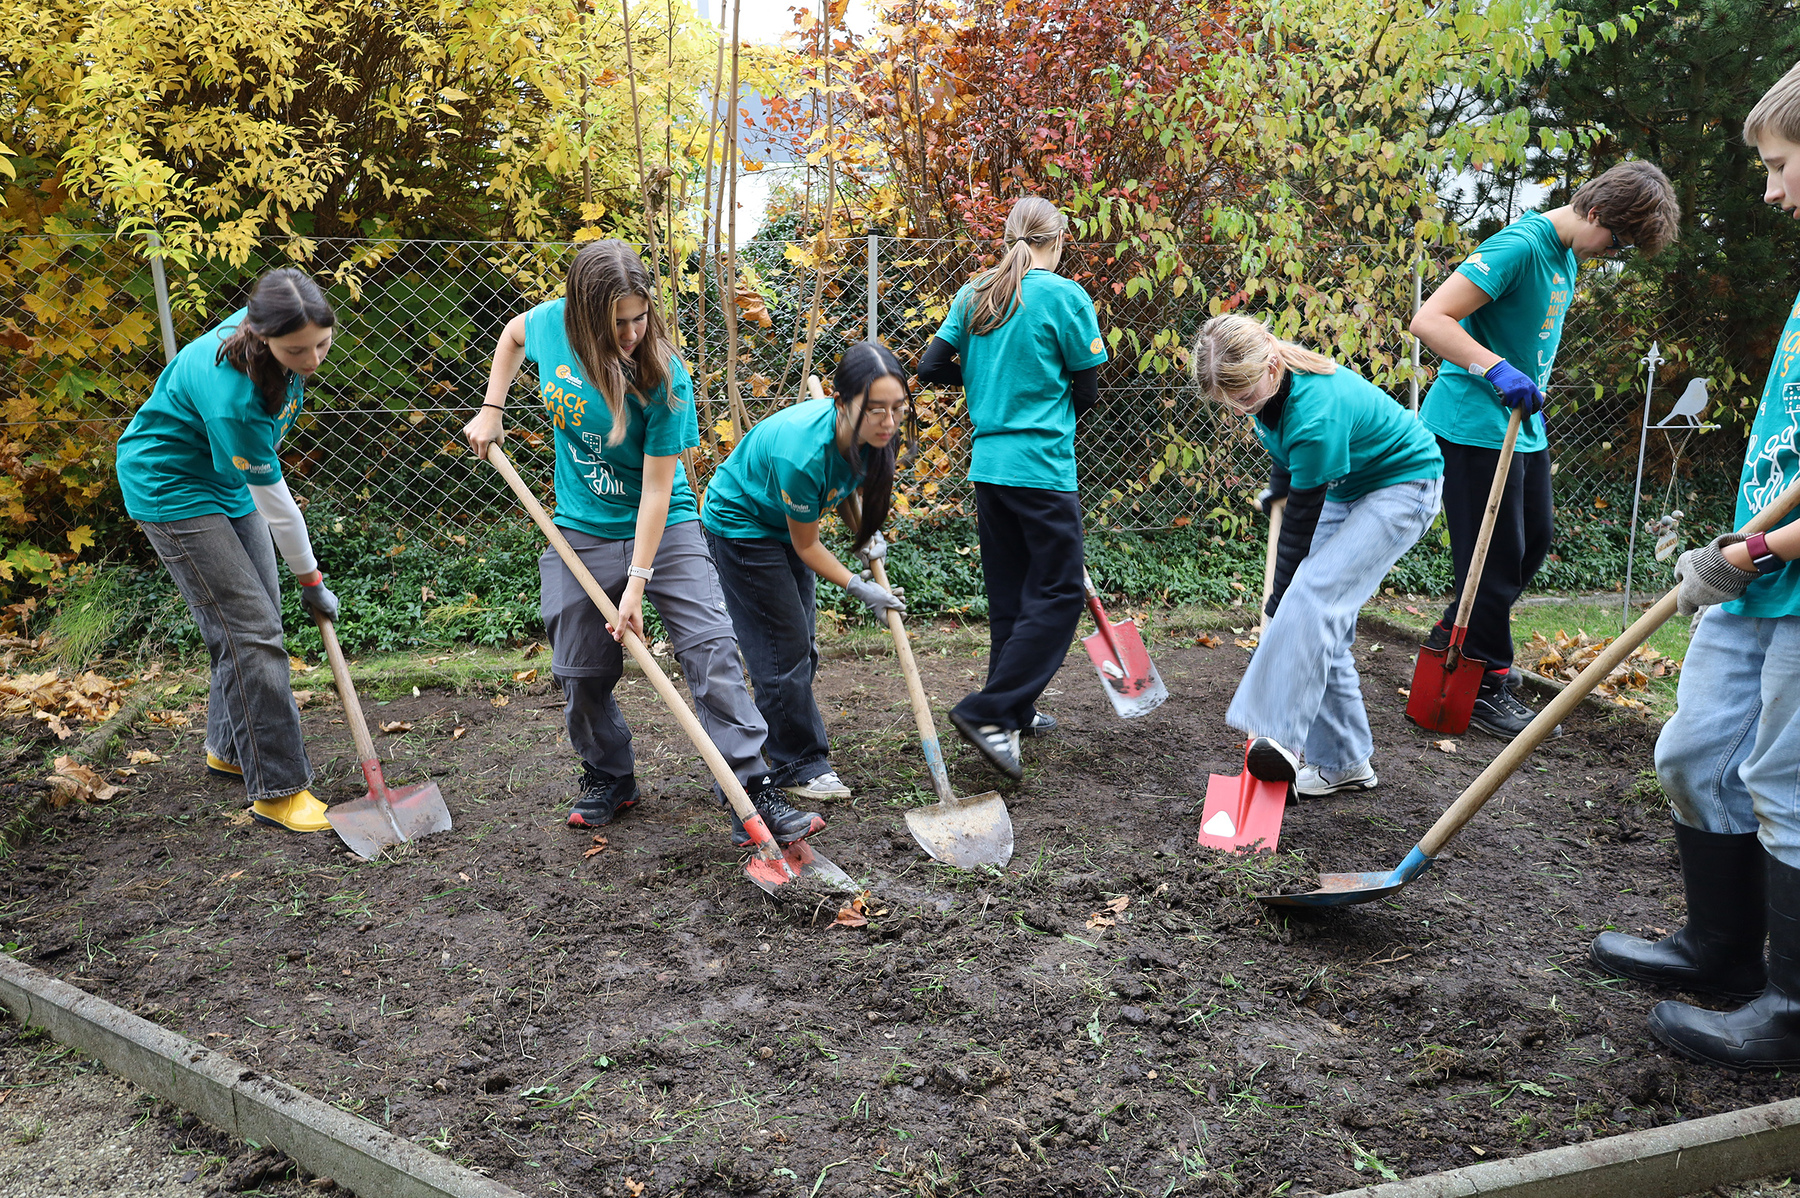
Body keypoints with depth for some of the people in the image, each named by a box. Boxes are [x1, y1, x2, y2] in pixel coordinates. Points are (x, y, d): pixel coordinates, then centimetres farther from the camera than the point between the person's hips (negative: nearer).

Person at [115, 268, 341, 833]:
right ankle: (277, 789, -8)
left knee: (255, 619, 13)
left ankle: (229, 749, 31)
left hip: (227, 479, 9)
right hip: (172, 488, -9)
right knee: (249, 630, -13)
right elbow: (271, 498, -26)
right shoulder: (232, 393, -37)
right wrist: (311, 580, -14)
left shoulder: (264, 324, -14)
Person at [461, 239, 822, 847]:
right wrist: (491, 411, 9)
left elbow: (657, 487, -20)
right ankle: (609, 778, 31)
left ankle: (753, 793, -9)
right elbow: (512, 334, 17)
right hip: (583, 533, 3)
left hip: (664, 528, -3)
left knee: (713, 652, -12)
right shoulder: (550, 323, -11)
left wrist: (639, 583, -21)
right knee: (582, 672, 9)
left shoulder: (664, 376, -21)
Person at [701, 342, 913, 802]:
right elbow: (806, 546, -24)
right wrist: (860, 588, -21)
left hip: (784, 520, 8)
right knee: (783, 648, -5)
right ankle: (798, 765, 8)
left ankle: (781, 738, 32)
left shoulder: (866, 435, -19)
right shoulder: (802, 453, -40)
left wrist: (864, 534, -8)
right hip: (741, 523, -8)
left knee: (801, 644, 14)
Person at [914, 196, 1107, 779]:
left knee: (1009, 592, 16)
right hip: (1042, 468, -7)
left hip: (988, 463, 7)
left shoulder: (974, 294, 8)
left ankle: (1014, 712, 25)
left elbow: (931, 366, 9)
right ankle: (988, 712, -8)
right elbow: (1086, 390, -4)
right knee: (1058, 594, -1)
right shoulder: (1065, 295, -8)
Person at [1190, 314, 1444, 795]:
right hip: (1346, 489, 9)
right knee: (1324, 627, 2)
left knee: (1314, 597, -28)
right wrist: (1277, 488, 24)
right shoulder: (1271, 384, -11)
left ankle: (1281, 735, -34)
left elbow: (1302, 519, -27)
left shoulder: (1316, 412, -35)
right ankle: (1345, 762, 9)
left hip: (1403, 489, -9)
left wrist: (1278, 604, -19)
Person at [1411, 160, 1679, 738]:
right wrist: (1497, 369, -36)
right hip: (1474, 425, -10)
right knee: (1497, 557, -4)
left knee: (1533, 541, 16)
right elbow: (1429, 320, -27)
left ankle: (1452, 637, 30)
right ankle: (1486, 685, 8)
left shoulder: (1565, 253, 10)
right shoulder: (1520, 246, -19)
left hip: (1523, 424, 10)